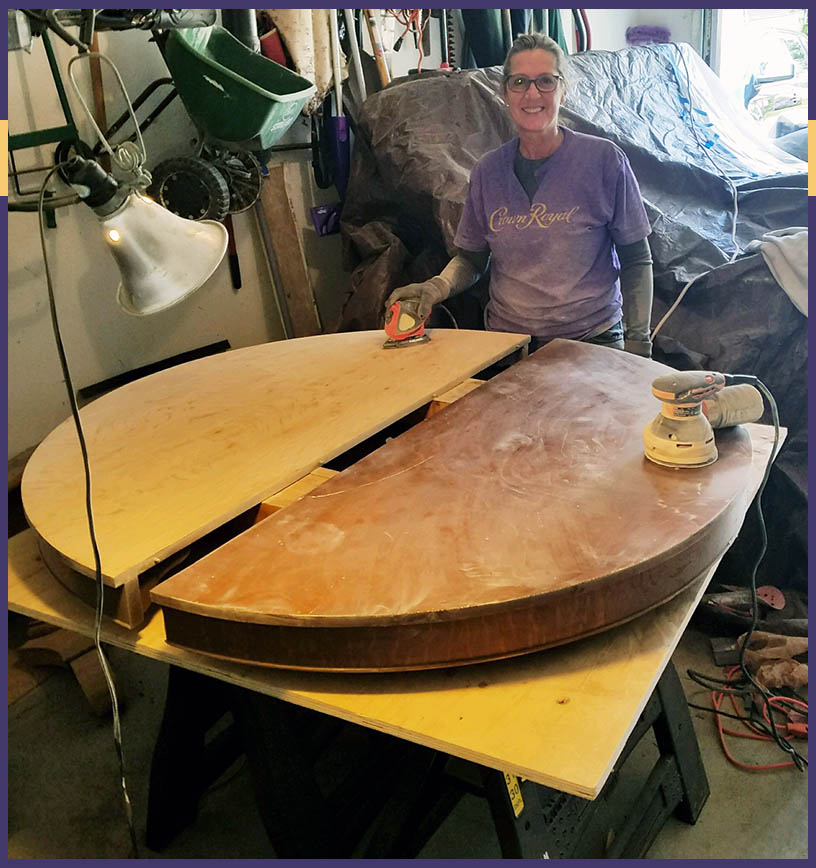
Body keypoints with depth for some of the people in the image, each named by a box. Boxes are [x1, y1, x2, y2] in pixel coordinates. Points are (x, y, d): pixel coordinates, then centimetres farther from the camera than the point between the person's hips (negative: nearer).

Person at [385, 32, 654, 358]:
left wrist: (638, 343, -6)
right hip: (506, 342, 3)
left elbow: (637, 261, -1)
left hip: (592, 339, -2)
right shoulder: (488, 171, 4)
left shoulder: (604, 159, -5)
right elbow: (471, 259, 11)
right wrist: (436, 288, -10)